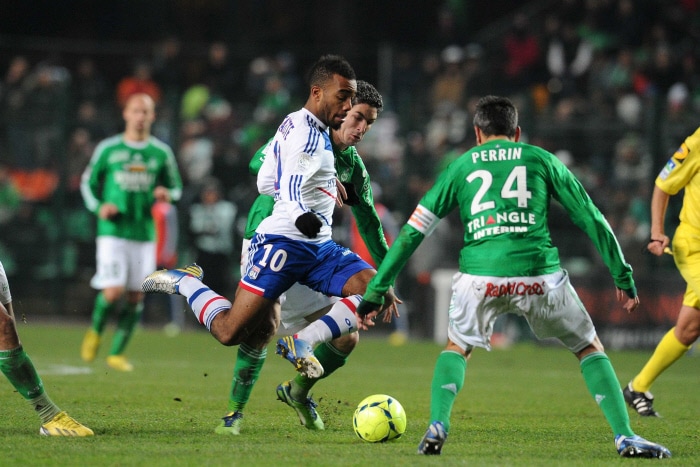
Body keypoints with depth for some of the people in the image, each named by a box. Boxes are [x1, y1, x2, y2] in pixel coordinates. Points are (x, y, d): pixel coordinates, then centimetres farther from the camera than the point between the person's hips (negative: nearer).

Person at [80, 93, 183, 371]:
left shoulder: (161, 153, 6)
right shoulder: (108, 149, 1)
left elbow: (176, 187, 16)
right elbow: (88, 182, 10)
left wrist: (167, 195, -7)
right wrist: (98, 207, -8)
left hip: (145, 233, 3)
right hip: (112, 231, -3)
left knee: (136, 296, 2)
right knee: (113, 292, -13)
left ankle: (117, 352, 15)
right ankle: (95, 332, 16)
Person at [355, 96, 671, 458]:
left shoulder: (460, 167, 19)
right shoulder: (542, 160, 17)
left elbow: (412, 233, 17)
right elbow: (591, 219, 17)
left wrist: (376, 290, 21)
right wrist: (623, 276, 25)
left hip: (480, 277, 1)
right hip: (540, 277, -1)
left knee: (457, 347, 28)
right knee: (589, 347, 20)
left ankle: (437, 426, 4)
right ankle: (625, 437, 7)